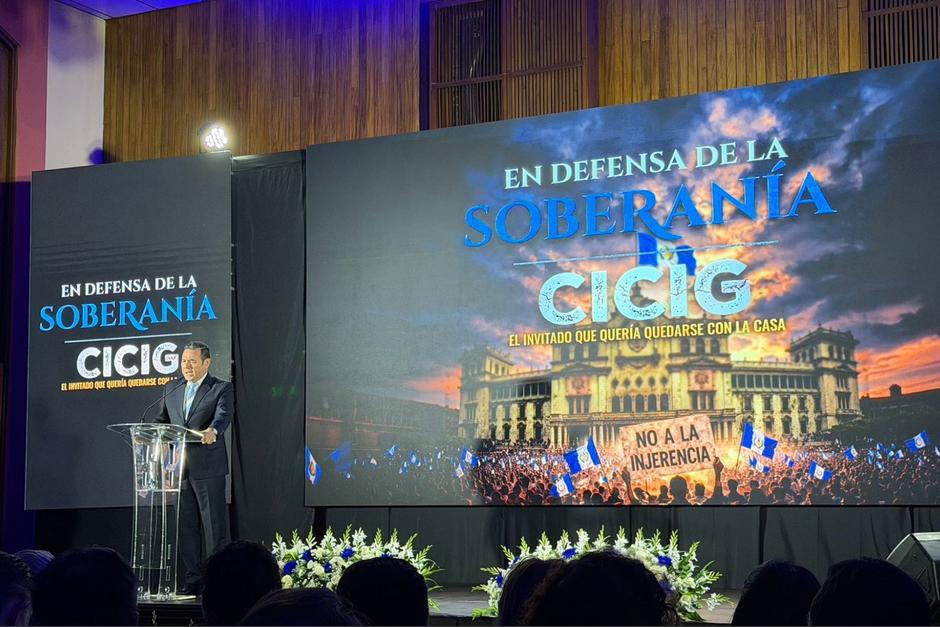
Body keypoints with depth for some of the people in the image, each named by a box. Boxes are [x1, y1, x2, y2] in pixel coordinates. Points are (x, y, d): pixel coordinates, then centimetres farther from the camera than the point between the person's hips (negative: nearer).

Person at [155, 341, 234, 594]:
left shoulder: (221, 389, -2)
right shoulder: (171, 389, 15)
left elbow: (224, 414, -19)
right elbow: (162, 420, 15)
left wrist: (212, 431, -40)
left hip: (208, 468, -5)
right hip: (178, 468, 5)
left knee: (214, 525, -3)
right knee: (186, 526, 8)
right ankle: (191, 580, 14)